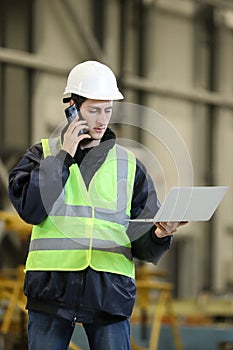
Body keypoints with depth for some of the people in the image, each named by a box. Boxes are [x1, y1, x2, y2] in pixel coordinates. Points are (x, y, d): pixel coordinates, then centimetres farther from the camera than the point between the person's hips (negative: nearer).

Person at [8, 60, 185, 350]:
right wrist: (63, 156, -6)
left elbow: (143, 245, 10)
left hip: (110, 292, 1)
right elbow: (30, 209, -9)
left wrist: (159, 235, -13)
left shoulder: (128, 164, 14)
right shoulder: (43, 154, 10)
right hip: (52, 290, -1)